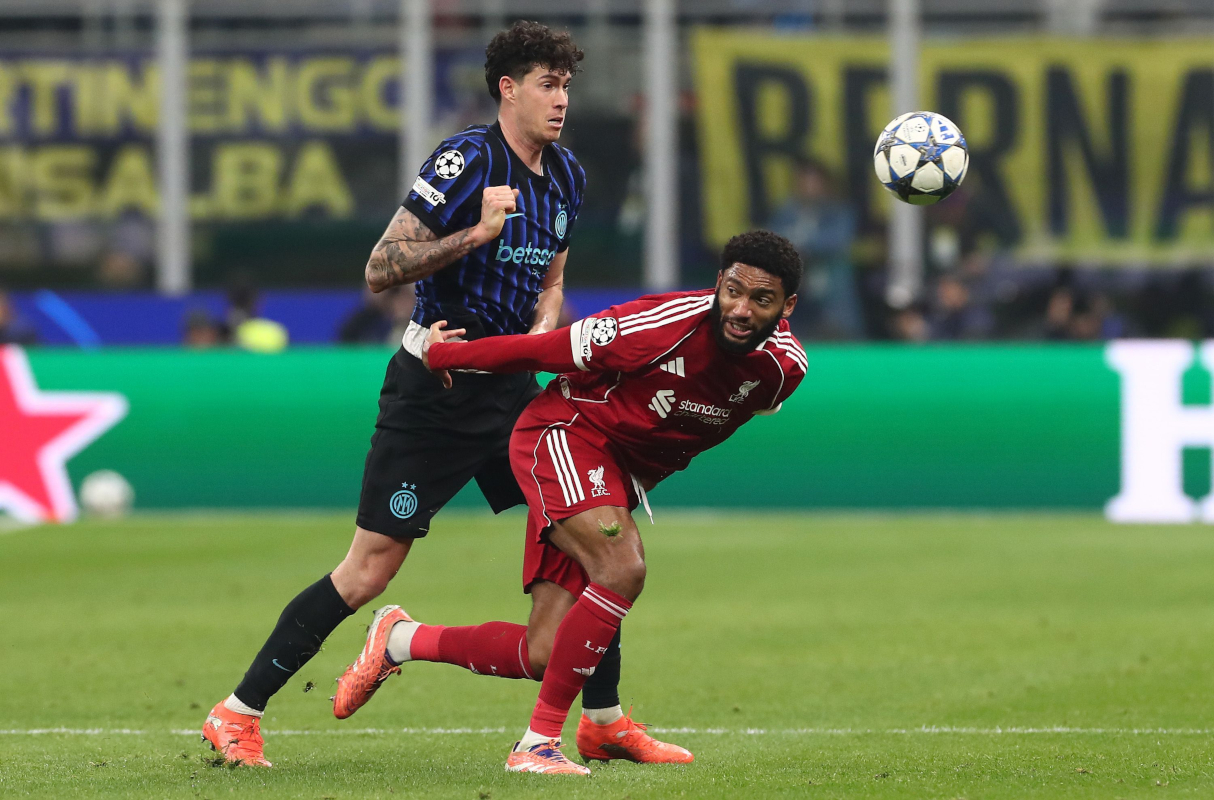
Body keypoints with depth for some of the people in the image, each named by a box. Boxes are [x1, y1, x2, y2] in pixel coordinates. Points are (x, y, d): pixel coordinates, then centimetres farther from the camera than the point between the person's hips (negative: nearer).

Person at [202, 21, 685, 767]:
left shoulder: (567, 175, 9)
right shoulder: (467, 160, -15)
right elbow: (380, 270, -18)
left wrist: (540, 330, 1)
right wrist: (476, 234, -27)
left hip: (509, 388, 7)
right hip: (434, 388, -7)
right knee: (372, 566, -7)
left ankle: (604, 719, 10)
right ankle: (238, 712, 1)